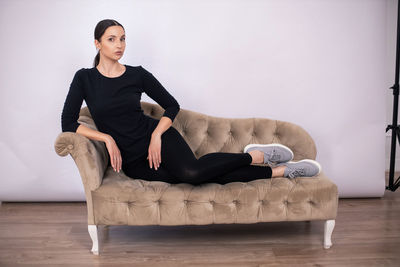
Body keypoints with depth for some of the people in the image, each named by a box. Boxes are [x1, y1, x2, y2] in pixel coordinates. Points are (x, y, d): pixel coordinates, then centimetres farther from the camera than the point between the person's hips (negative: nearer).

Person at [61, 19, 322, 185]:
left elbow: (172, 105, 5)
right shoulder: (84, 78, -2)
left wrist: (156, 135, -11)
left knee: (191, 171, -33)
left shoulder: (137, 74, -1)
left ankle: (256, 155, -10)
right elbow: (68, 124, -6)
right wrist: (107, 138, -15)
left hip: (157, 136, 0)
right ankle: (282, 170, -9)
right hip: (132, 161, 0)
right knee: (202, 174, -18)